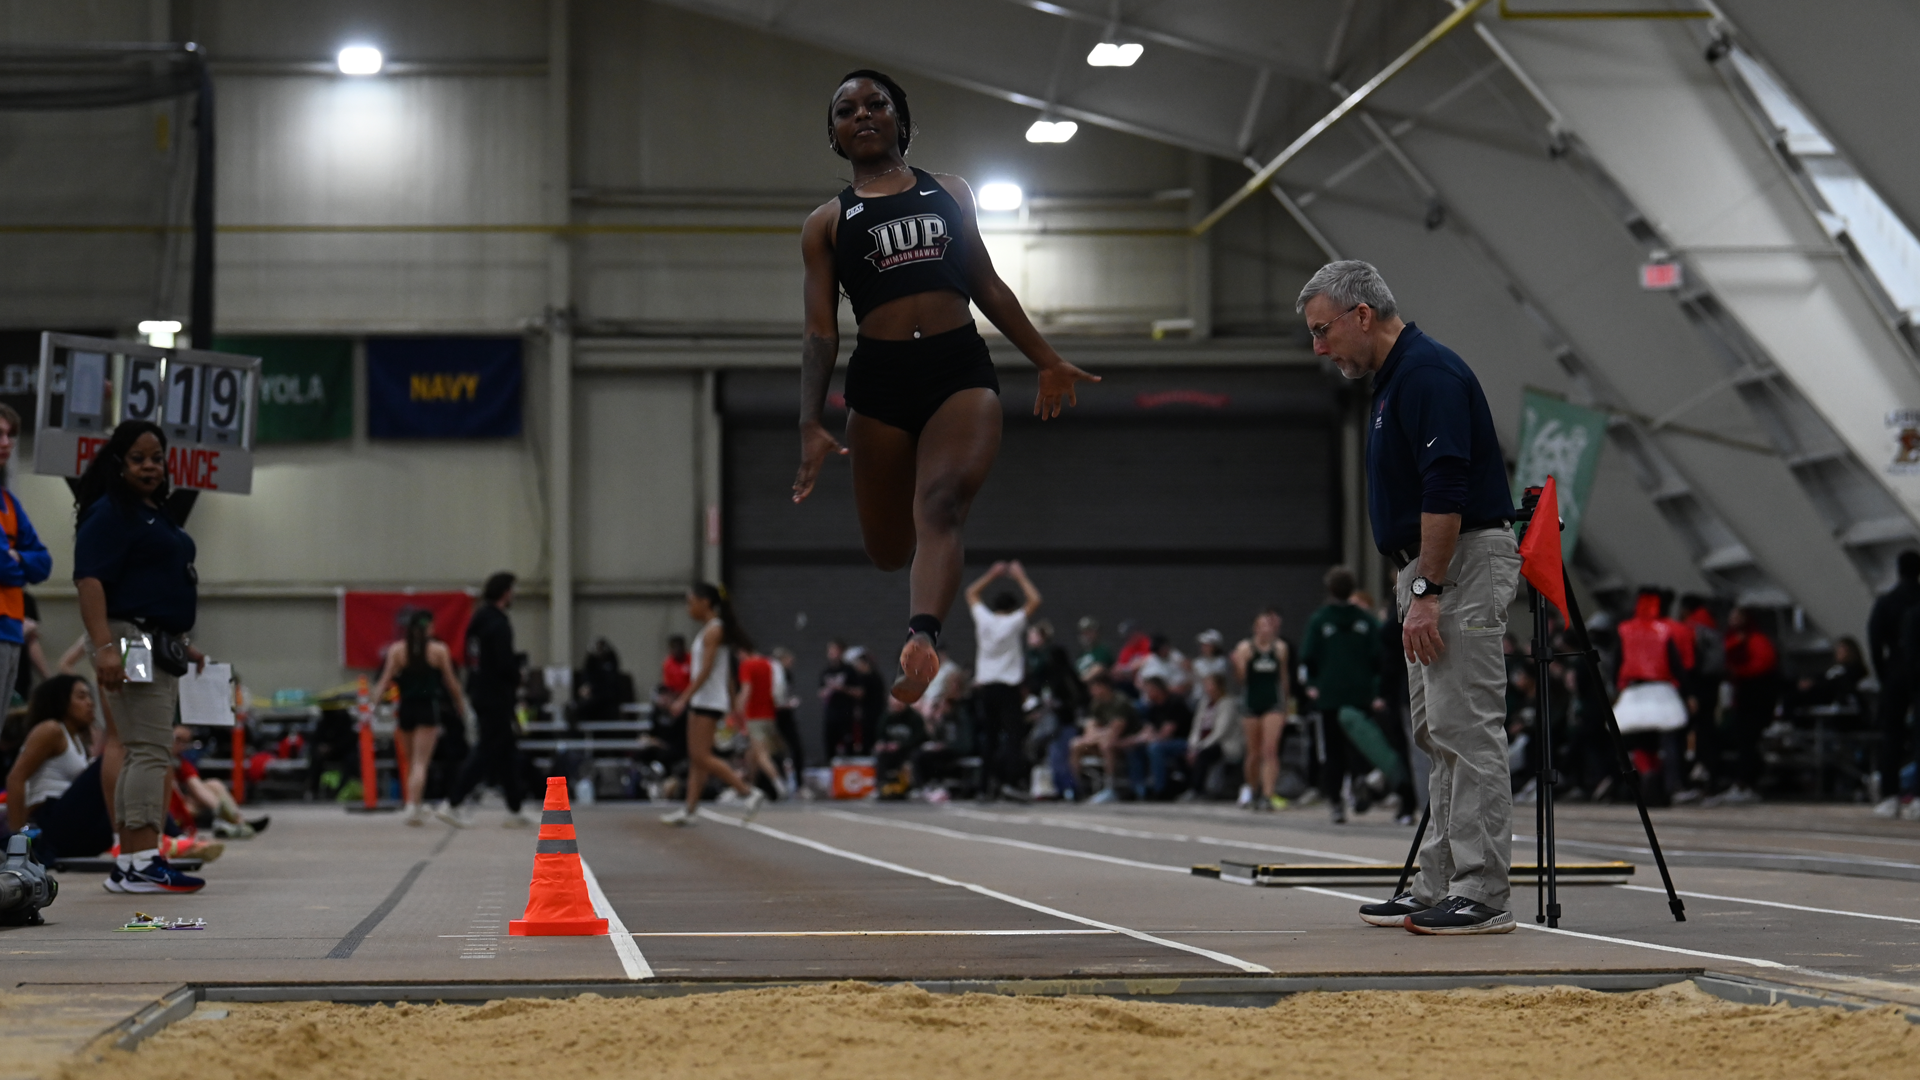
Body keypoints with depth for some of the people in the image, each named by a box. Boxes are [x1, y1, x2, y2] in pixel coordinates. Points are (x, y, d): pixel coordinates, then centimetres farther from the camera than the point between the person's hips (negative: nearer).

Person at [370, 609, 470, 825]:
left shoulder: (396, 650, 1)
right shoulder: (439, 650, -2)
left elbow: (385, 681, -3)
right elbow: (451, 683, 3)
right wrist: (461, 705, 17)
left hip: (405, 710, 2)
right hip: (428, 710, -2)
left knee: (412, 761, 17)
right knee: (421, 762, -4)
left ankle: (416, 806, 26)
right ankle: (413, 805, -18)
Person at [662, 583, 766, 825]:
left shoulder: (713, 631, -13)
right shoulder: (710, 629, 15)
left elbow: (705, 669, -20)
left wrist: (684, 698, -21)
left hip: (708, 702, -10)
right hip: (701, 702, 10)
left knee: (702, 757, -11)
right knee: (696, 758, 8)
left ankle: (749, 792, -11)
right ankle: (689, 810, 8)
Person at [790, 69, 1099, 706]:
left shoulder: (949, 193, 19)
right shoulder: (827, 223, 14)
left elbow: (987, 287, 25)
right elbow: (820, 332, 7)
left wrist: (1047, 361, 24)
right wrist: (811, 425, -5)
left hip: (961, 368, -1)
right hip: (879, 377, 1)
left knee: (941, 504, -26)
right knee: (887, 551, 3)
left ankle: (922, 641, -47)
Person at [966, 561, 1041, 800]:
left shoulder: (984, 619, 3)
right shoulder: (1013, 623, -7)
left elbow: (971, 593, 19)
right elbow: (1034, 600, -5)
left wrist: (992, 574, 21)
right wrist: (1020, 576, 4)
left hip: (985, 686, 4)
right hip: (1008, 687, -4)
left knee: (988, 735, 7)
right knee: (1013, 733, -6)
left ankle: (987, 785, 6)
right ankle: (1012, 781, -18)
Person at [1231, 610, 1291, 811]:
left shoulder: (1280, 647, 4)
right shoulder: (1245, 648, -2)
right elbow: (1241, 678, -4)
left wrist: (1285, 704, 19)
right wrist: (1237, 663, -23)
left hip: (1274, 703, 0)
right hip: (1253, 702, 0)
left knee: (1270, 750, -11)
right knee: (1254, 753, 8)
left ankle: (1268, 794, -15)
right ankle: (1253, 792, 25)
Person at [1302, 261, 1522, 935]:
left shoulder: (1428, 373, -15)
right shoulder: (1394, 379, 18)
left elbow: (1446, 492, -23)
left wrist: (1426, 592, -23)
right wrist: (1417, 587, 22)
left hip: (1466, 564, -11)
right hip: (1432, 570, 11)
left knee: (1467, 731, -11)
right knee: (1437, 735, 11)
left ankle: (1482, 897, -11)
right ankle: (1440, 888, 14)